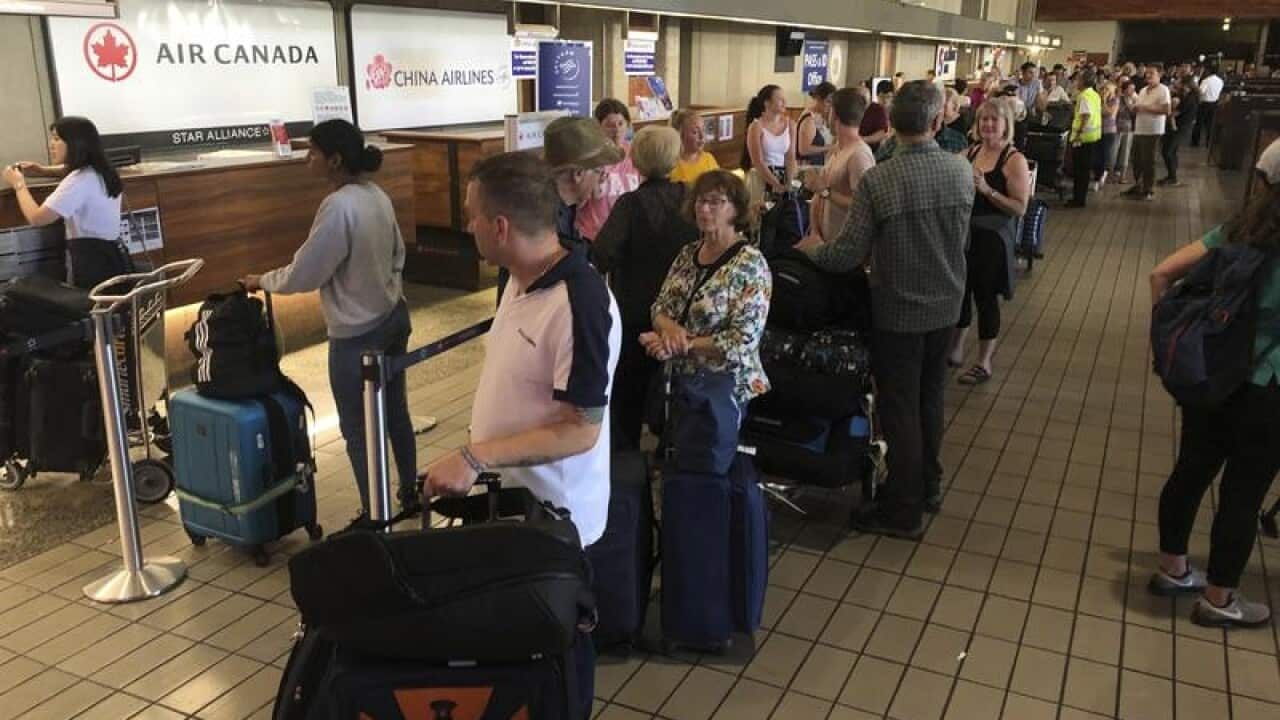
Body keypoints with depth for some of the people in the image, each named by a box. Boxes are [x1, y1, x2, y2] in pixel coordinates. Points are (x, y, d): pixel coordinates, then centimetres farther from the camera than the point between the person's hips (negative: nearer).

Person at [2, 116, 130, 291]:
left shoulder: (79, 181, -18)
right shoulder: (100, 171, 12)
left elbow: (37, 218, -20)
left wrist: (19, 184, -3)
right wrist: (43, 171, 22)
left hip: (93, 262, -9)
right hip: (112, 257, 9)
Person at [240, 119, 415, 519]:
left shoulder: (337, 207, -23)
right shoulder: (377, 195, 2)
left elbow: (302, 274, -17)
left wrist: (261, 281, 0)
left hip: (356, 335, -8)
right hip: (393, 319, 8)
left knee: (358, 429, 6)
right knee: (395, 412, 20)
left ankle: (374, 516, 16)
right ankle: (409, 492, 33)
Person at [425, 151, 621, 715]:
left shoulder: (579, 304, -28)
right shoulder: (521, 278, 2)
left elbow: (581, 431, -27)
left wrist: (474, 457, -30)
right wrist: (475, 459, 14)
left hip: (551, 515, -9)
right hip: (509, 496, 9)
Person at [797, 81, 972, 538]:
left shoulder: (877, 181, -21)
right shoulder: (962, 170, -7)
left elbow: (848, 254, -18)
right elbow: (960, 238, 6)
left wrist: (812, 249, 1)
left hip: (898, 311, -5)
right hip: (946, 304, 5)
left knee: (900, 409, 6)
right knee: (931, 397, 22)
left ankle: (903, 511, 17)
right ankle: (929, 486, 38)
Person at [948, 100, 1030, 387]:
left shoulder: (1014, 160, -12)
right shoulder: (972, 153, 7)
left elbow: (1020, 207, -17)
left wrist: (987, 190, -25)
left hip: (993, 237, -6)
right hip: (965, 232, 6)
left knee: (985, 297, 2)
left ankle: (984, 363, 16)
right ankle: (955, 350, 30)